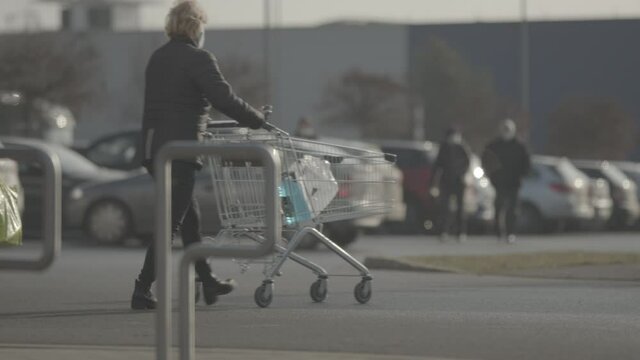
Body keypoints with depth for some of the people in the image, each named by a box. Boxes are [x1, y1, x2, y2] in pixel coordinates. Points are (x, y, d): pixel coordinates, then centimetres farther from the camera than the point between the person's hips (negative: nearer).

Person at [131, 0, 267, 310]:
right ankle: (142, 290, -7)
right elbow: (224, 99, -18)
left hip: (153, 147, 8)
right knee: (170, 223, -4)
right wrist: (258, 120, -6)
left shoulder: (157, 58, 13)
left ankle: (207, 282, 26)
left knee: (189, 217, 18)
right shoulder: (198, 60, -11)